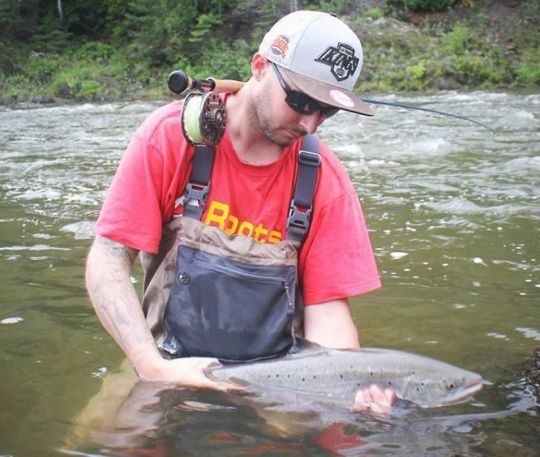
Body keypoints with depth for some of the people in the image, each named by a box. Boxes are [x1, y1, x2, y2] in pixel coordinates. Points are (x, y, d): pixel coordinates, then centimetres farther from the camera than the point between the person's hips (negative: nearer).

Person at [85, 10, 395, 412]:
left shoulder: (326, 180, -5)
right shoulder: (172, 136, -10)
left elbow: (326, 308, -5)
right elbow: (108, 259, -12)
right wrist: (154, 367, -23)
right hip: (174, 376, -1)